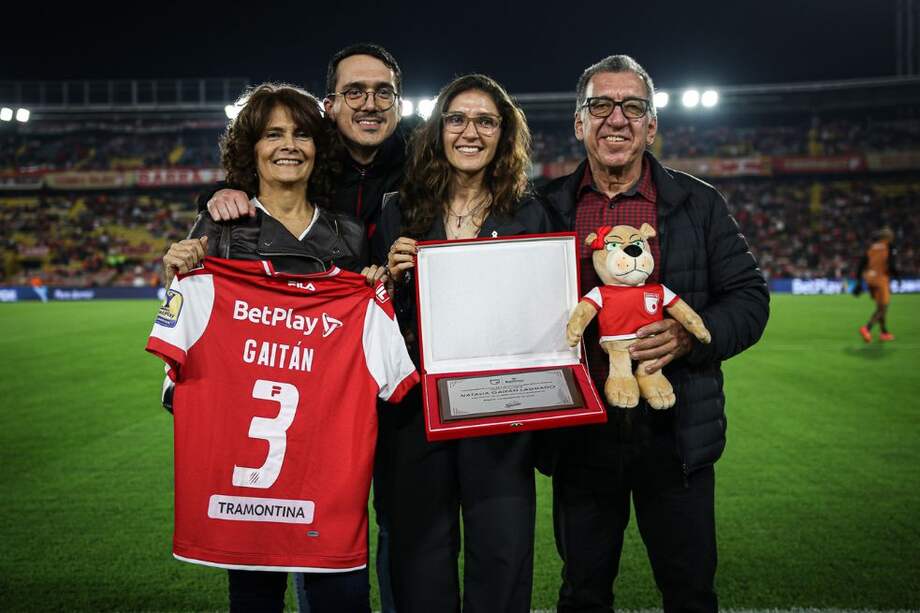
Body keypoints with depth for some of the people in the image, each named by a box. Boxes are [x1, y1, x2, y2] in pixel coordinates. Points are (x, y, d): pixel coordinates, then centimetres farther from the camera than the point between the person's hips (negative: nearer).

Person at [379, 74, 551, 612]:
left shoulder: (529, 215, 5)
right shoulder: (401, 213, 6)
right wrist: (392, 276, -11)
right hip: (417, 406, 1)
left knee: (502, 556, 3)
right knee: (422, 558, 9)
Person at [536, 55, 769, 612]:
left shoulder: (699, 204, 2)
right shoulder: (547, 208, 4)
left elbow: (749, 296, 1)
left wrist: (691, 337, -16)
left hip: (673, 435, 0)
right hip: (578, 435, 1)